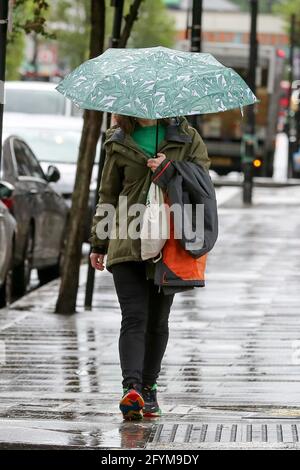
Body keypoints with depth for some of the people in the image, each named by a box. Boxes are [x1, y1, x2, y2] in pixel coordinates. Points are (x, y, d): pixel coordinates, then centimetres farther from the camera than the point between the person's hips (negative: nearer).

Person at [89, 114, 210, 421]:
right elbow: (108, 194, 15)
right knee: (134, 318, -14)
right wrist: (99, 243, 15)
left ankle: (148, 388, 19)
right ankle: (132, 387, -28)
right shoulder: (119, 143, 8)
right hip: (127, 243, -1)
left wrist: (169, 169, -11)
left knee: (157, 321, 7)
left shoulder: (185, 138, 6)